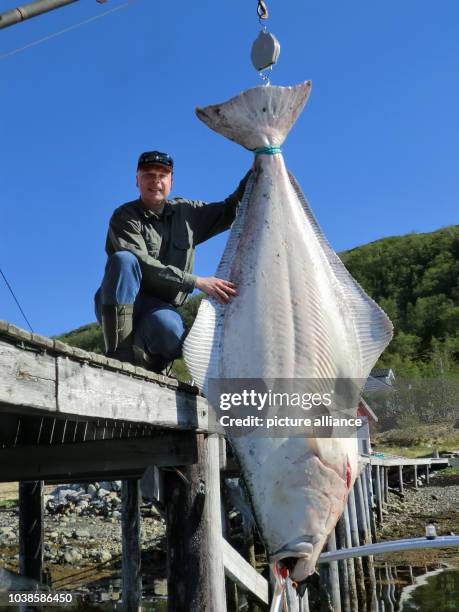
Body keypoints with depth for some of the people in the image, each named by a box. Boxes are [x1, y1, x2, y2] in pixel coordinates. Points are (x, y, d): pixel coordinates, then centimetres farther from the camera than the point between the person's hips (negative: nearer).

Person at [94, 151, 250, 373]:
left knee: (171, 332, -37)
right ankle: (120, 353, -33)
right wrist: (196, 282, -26)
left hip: (160, 308, 2)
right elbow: (142, 264, -19)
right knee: (123, 259, -34)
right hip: (118, 305, -1)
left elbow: (232, 210, 18)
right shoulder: (125, 217, -5)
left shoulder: (187, 212, 12)